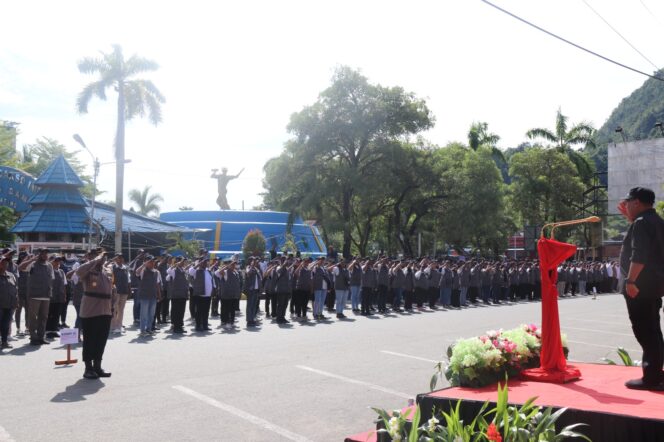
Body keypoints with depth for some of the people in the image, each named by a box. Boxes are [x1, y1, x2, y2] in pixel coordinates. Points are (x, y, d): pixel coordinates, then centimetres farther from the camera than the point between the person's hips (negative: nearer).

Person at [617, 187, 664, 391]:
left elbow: (638, 255, -26)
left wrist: (630, 280, -27)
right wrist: (629, 217, 28)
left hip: (640, 286, -10)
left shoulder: (641, 223, -16)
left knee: (644, 331, -6)